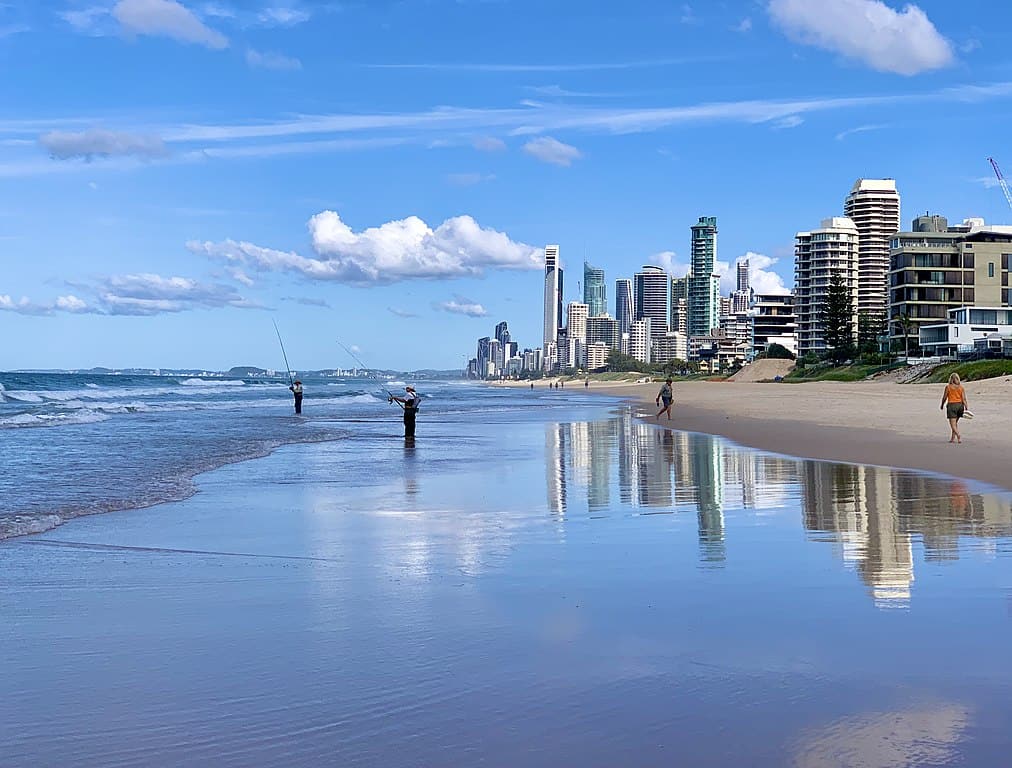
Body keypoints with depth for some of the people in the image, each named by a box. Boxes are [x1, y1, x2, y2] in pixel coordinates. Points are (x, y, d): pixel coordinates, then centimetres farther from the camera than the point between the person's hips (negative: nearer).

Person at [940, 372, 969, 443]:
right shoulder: (961, 387, 3)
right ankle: (953, 438, 23)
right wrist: (966, 408, -2)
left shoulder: (948, 387, -4)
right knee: (955, 423, 21)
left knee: (953, 424, -6)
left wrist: (942, 405, 17)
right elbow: (964, 399, -3)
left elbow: (944, 397, 1)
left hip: (951, 405, -4)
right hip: (960, 405, 4)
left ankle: (959, 437, -25)